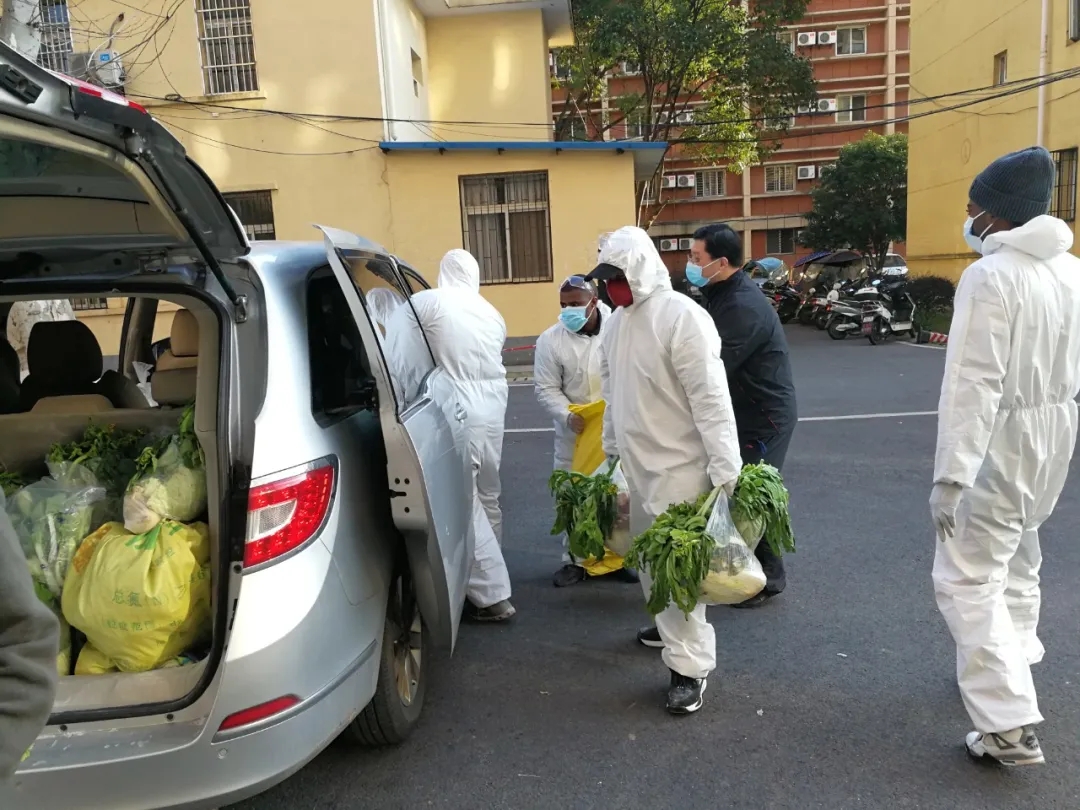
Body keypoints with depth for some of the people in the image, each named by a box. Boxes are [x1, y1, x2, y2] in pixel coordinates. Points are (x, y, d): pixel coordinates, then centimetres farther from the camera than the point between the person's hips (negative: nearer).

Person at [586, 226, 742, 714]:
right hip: (635, 464, 8)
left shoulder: (681, 316, -18)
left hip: (677, 465, -8)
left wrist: (725, 467, -23)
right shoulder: (615, 322, 9)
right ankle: (668, 627, 40)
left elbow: (710, 397, -21)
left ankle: (690, 667, 7)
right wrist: (611, 449, 20)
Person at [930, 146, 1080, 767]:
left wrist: (950, 477, -24)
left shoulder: (990, 276, -21)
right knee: (1016, 557, 26)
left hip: (1004, 441, -9)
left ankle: (1011, 725, -5)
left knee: (967, 578, -4)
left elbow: (972, 386, -26)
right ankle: (1012, 663, 45)